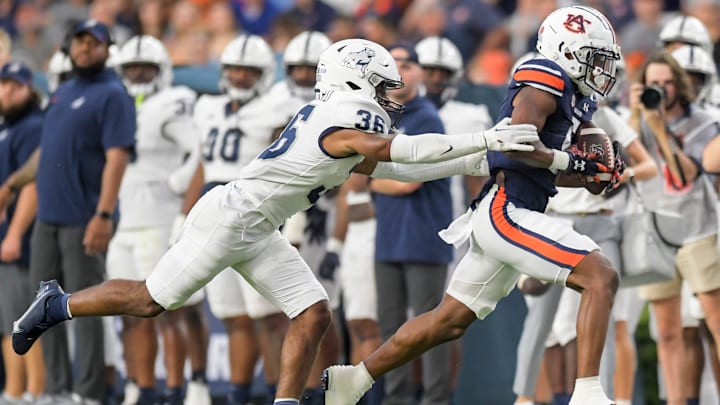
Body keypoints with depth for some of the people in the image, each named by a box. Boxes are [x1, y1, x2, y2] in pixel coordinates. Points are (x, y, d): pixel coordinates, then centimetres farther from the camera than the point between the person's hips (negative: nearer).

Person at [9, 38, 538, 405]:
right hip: (229, 218, -10)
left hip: (257, 233, 10)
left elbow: (389, 169, 14)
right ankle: (56, 306, 21)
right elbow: (401, 151, -33)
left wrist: (473, 163, 9)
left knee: (313, 315, -1)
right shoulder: (346, 121, -21)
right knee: (150, 300, 2)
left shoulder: (339, 118, 8)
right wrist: (485, 141, -32)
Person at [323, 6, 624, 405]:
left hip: (505, 216, 10)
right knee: (601, 278, -18)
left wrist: (595, 173, 8)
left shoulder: (572, 96, 20)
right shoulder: (545, 80, -9)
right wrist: (571, 162, -15)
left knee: (450, 320, 15)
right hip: (506, 211, -10)